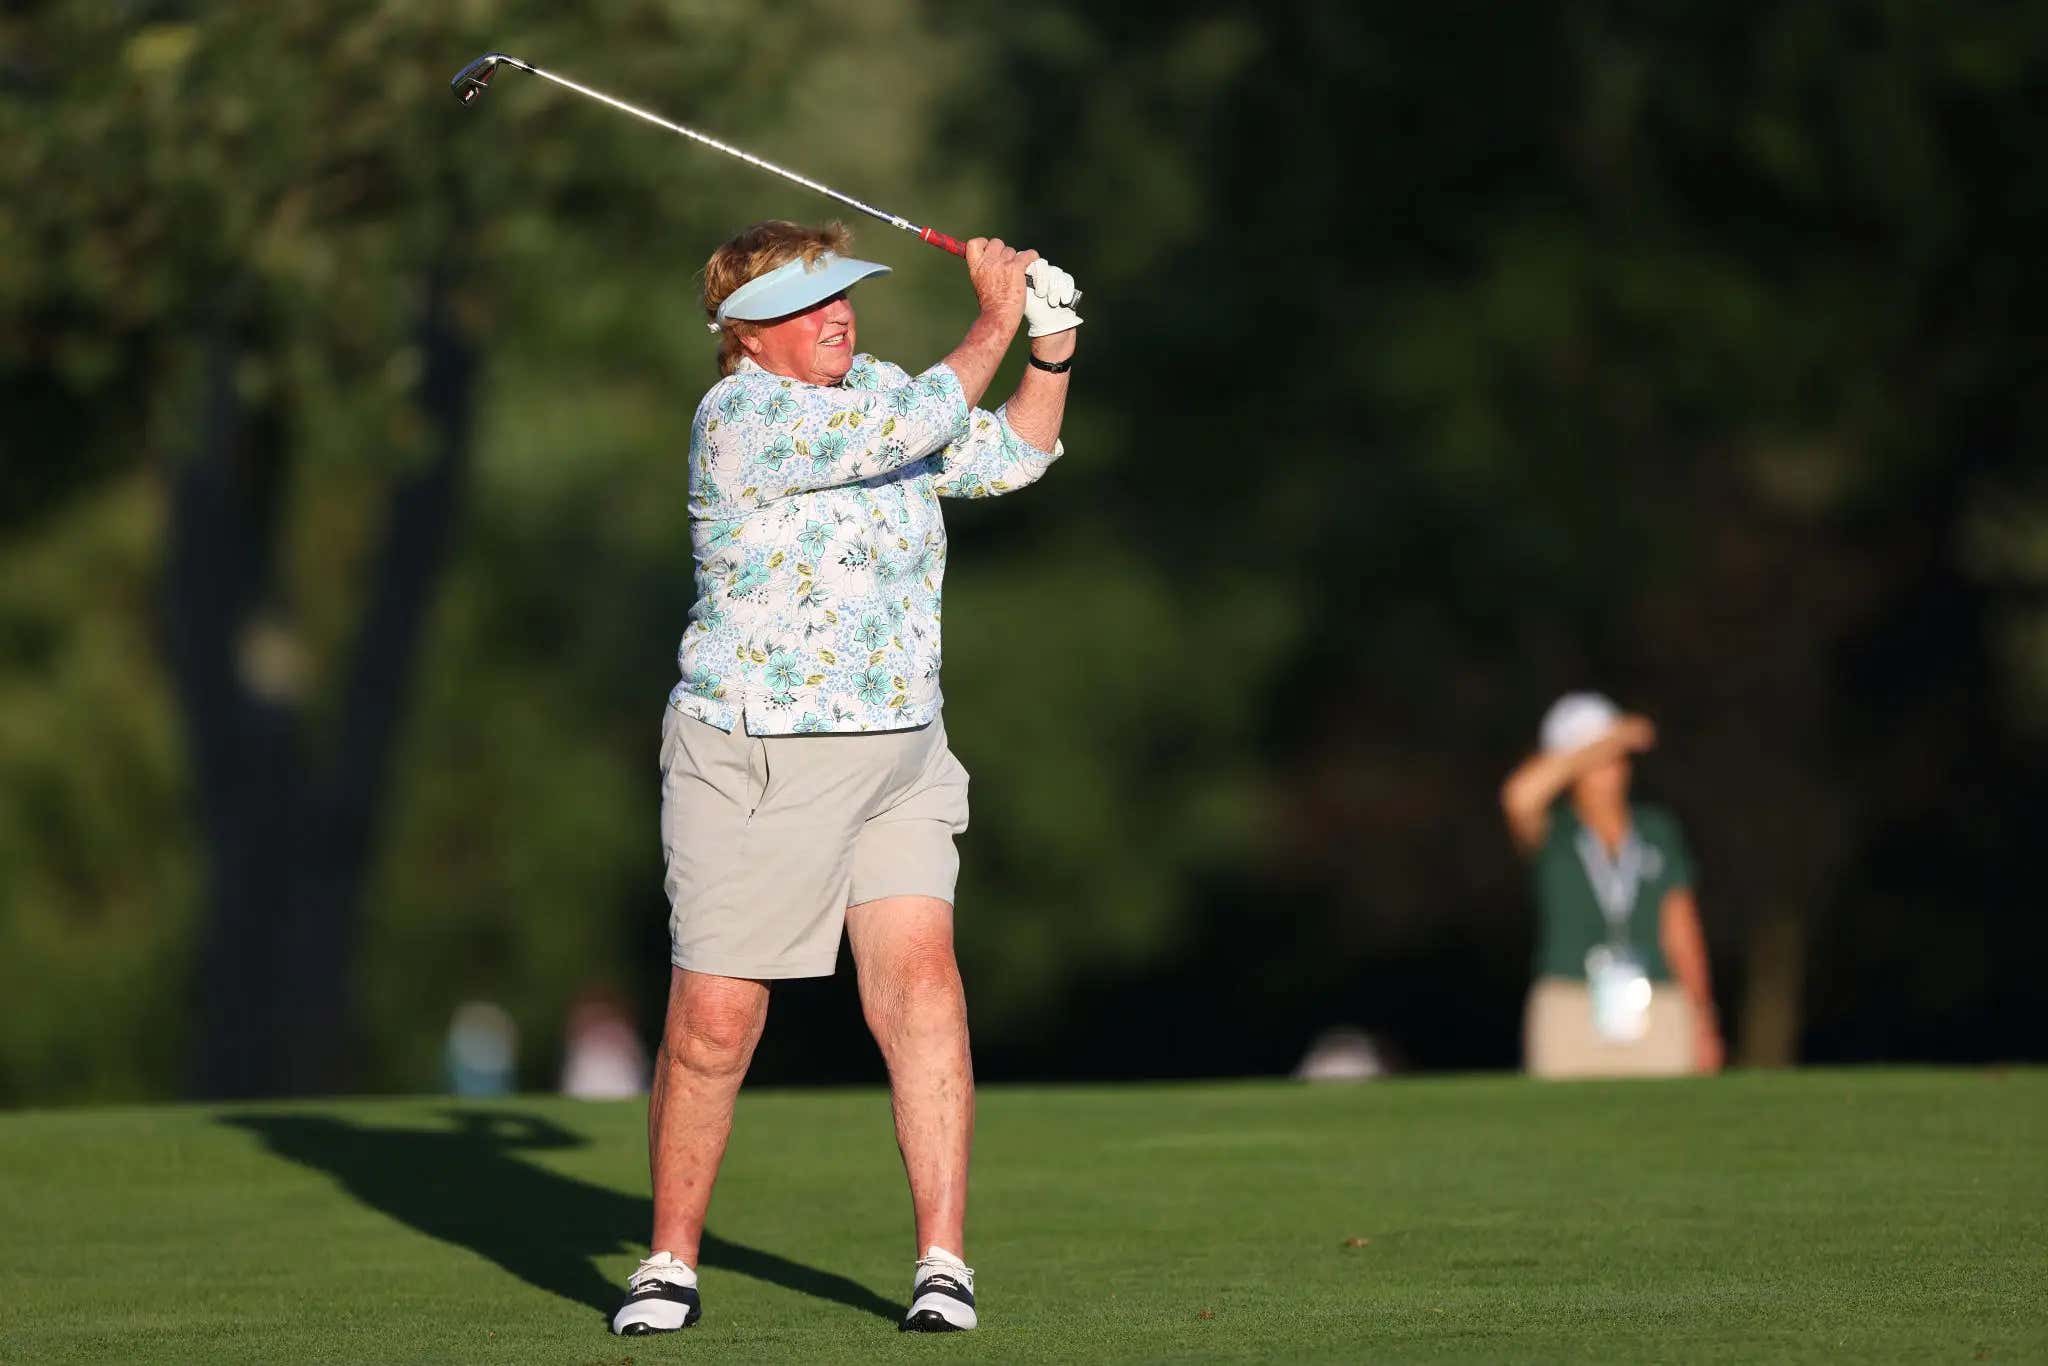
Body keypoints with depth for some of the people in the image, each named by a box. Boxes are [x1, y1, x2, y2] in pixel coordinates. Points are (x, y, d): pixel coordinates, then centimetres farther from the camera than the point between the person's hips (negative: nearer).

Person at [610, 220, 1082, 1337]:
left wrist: (1051, 357, 6)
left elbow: (1004, 457, 21)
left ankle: (943, 1261, -8)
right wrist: (992, 324, -17)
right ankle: (670, 1264, 15)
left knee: (920, 983, -10)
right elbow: (913, 429, -24)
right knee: (714, 1024, -1)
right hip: (754, 764, -5)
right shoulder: (738, 420, -15)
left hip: (899, 753, 6)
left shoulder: (872, 385, 10)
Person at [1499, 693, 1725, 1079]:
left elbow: (1680, 929, 12)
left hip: (1655, 1019, 2)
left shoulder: (1658, 830, 11)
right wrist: (1600, 745, -14)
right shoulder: (1551, 833, 2)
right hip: (1570, 1018, -2)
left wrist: (1701, 1018, 6)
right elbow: (1520, 795, -22)